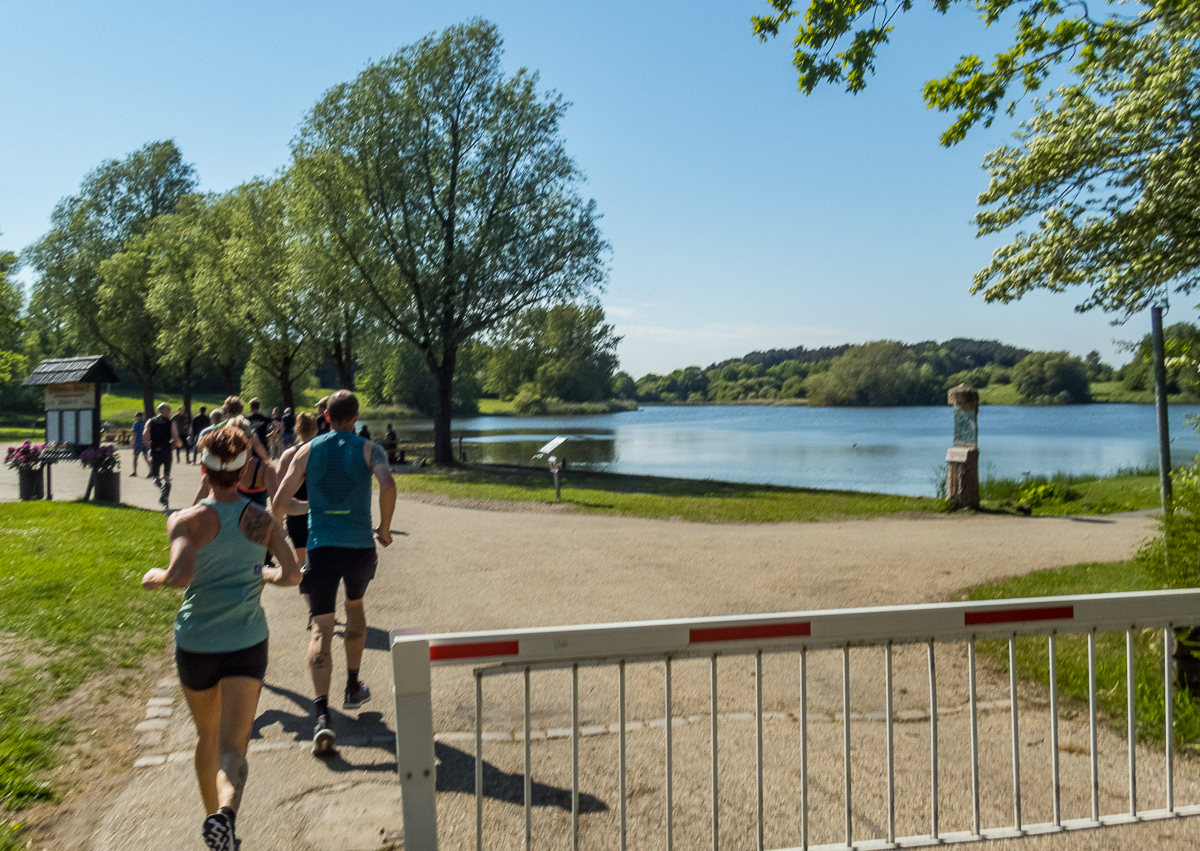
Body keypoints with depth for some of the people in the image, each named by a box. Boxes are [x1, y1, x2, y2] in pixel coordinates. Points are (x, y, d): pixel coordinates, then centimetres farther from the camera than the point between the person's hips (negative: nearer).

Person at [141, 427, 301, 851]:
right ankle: (225, 812, -29)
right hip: (246, 643, 0)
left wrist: (156, 578, -2)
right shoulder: (262, 521, -1)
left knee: (207, 734, 24)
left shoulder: (187, 520, -9)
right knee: (233, 747, -1)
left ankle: (214, 814, 39)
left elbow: (182, 575, -23)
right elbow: (292, 574, -4)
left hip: (195, 643, 0)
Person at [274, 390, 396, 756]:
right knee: (355, 607, 26)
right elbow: (388, 484, -19)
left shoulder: (307, 451, 6)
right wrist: (385, 527, -6)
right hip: (359, 546, 0)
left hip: (320, 547, 0)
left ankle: (321, 715, -18)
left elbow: (280, 503, 3)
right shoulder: (369, 449, 1)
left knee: (321, 628, -2)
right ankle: (353, 688, 35)